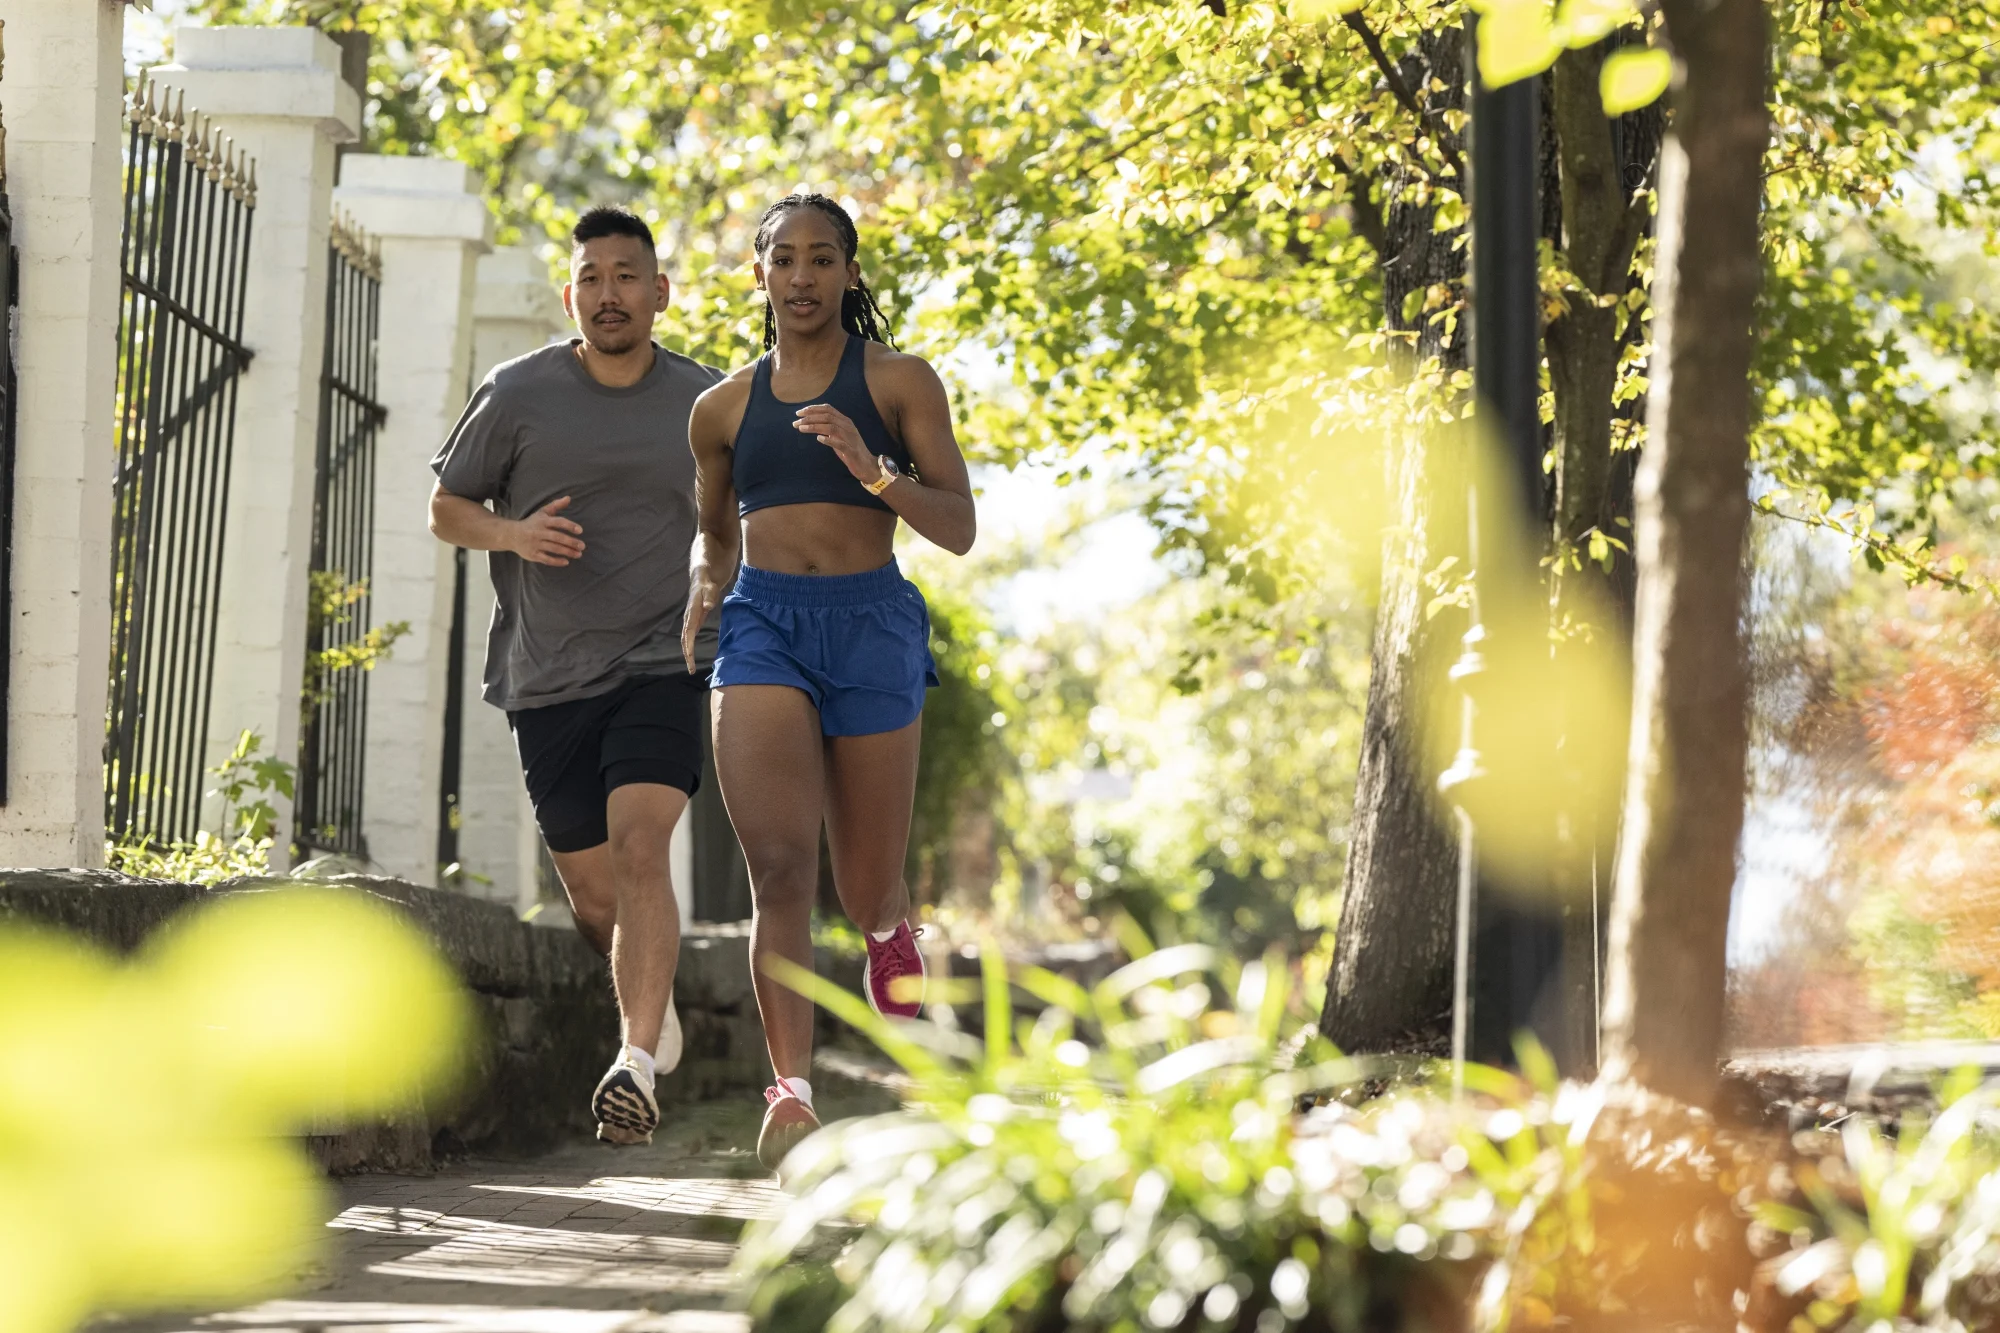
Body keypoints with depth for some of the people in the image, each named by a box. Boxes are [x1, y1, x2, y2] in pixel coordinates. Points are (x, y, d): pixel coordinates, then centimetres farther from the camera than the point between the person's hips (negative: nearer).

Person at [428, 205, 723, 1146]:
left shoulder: (705, 404, 4)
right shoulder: (518, 395, 0)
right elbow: (445, 508, 9)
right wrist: (513, 533, -12)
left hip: (665, 665, -1)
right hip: (550, 680, 1)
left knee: (640, 849, -22)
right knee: (591, 893, 8)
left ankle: (636, 1066, -28)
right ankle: (654, 1005, 39)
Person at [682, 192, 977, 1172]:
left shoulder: (899, 383, 5)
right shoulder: (723, 408, 15)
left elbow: (958, 529, 0)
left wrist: (871, 468, -16)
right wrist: (698, 601, 8)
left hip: (870, 623, -1)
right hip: (762, 623, 1)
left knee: (871, 899, 6)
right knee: (779, 867, -20)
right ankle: (791, 1091, -30)